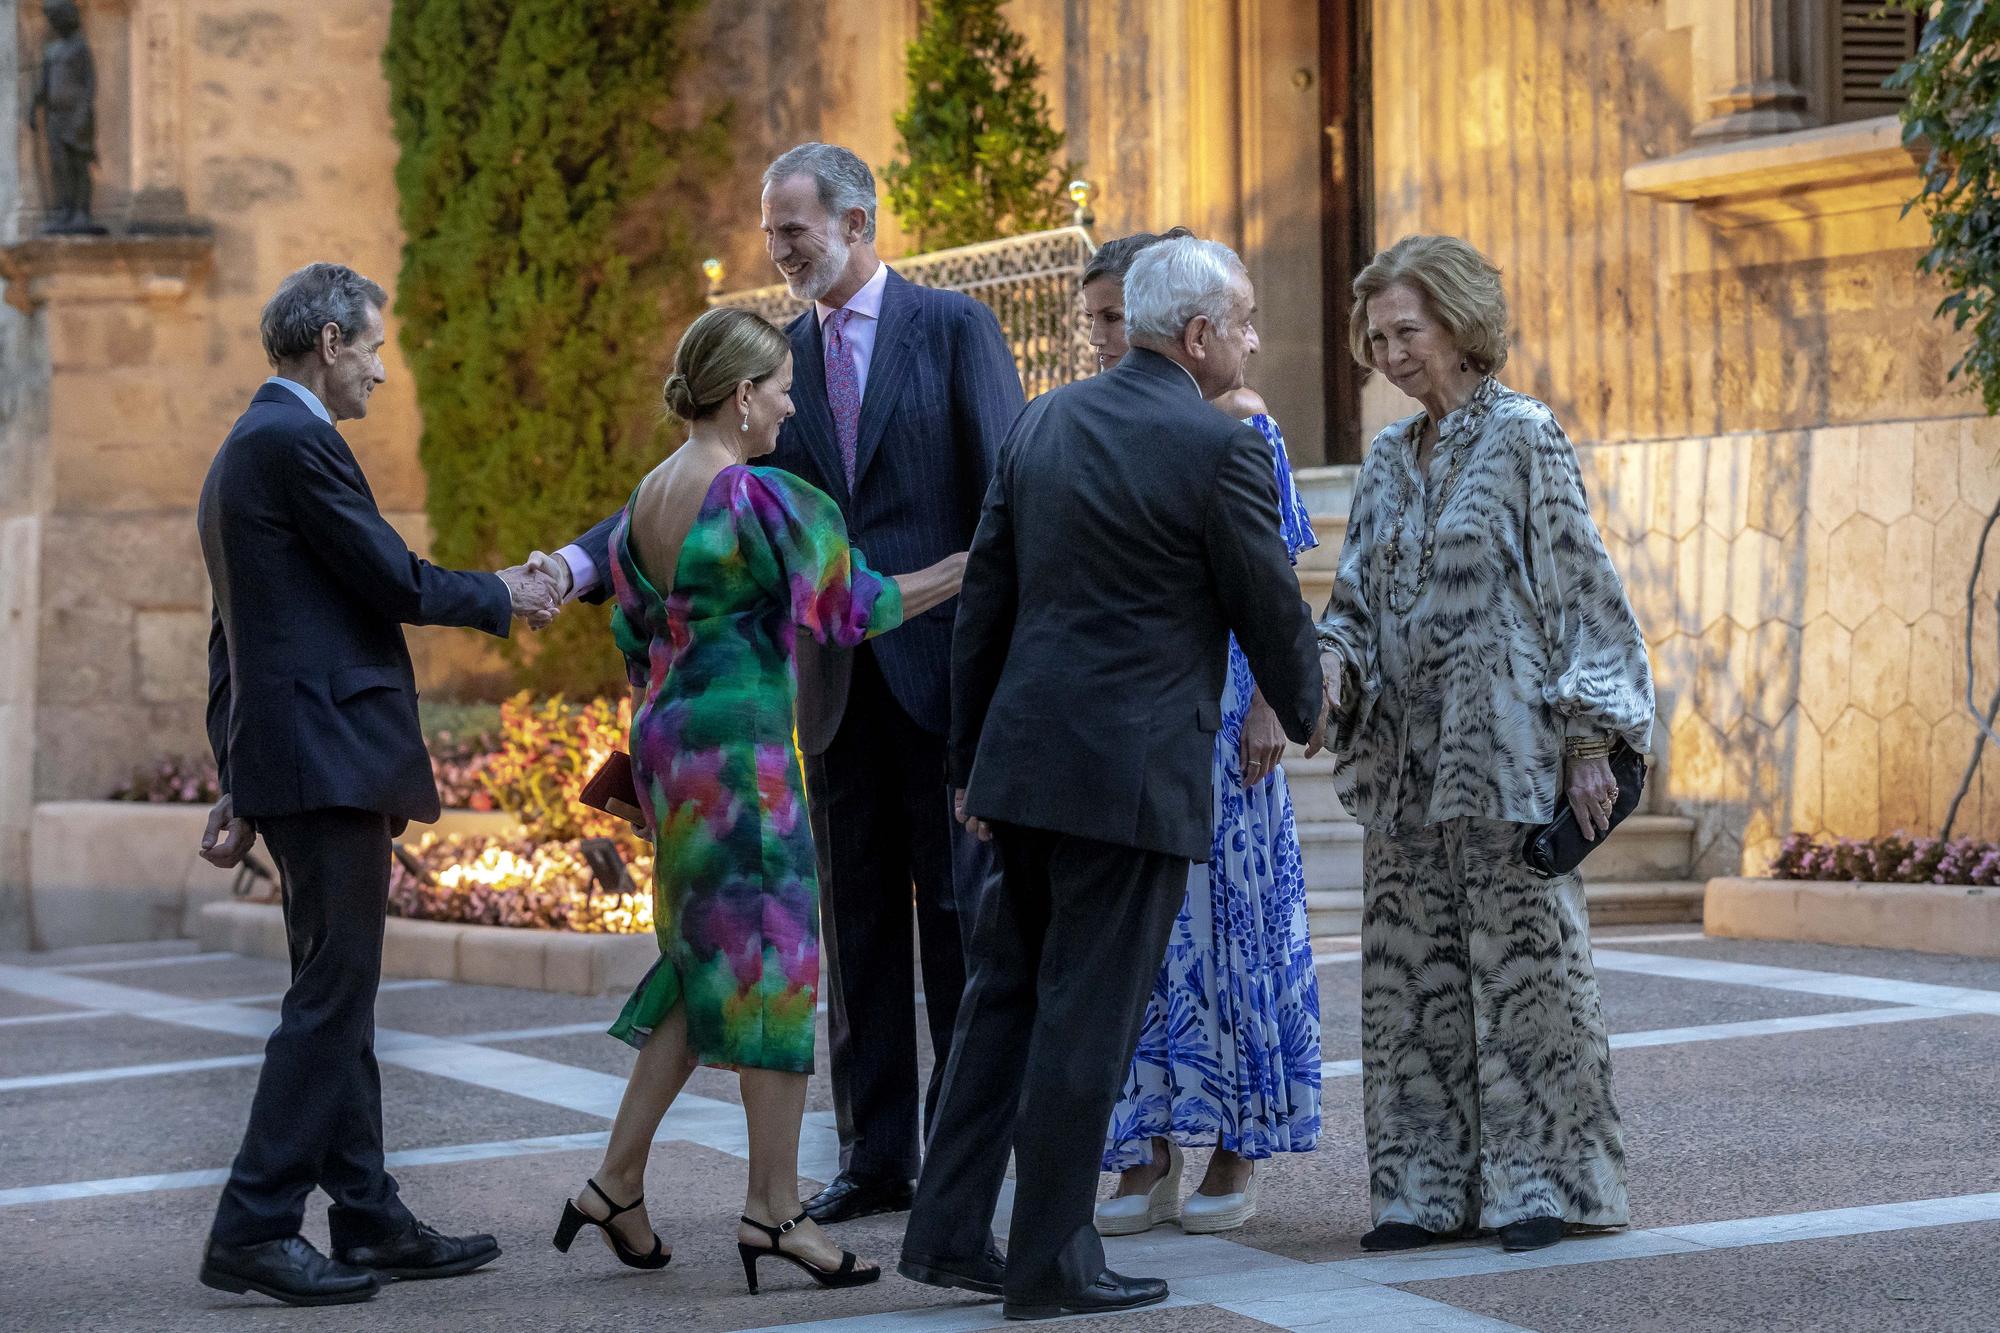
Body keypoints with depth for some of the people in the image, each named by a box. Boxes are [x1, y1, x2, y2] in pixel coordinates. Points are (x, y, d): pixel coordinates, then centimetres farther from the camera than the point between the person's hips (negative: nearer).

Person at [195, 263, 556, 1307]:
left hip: (283, 752, 11)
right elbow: (390, 580, -13)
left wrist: (241, 784, 24)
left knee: (337, 995, 12)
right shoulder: (294, 440, -12)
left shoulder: (244, 449, 20)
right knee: (332, 994, -9)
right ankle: (253, 1230, -10)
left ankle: (369, 1221, 16)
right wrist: (500, 598, 4)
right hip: (330, 754, -11)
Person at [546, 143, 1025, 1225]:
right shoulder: (779, 355, 10)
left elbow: (1007, 496, -5)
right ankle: (874, 1155, 13)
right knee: (857, 920, 7)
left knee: (959, 908, 0)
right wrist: (576, 564, -10)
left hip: (944, 671, -5)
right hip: (837, 682, 5)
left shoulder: (953, 328, -3)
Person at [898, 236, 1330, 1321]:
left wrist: (970, 758, 19)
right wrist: (1305, 710, 19)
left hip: (1023, 753, 7)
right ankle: (1051, 1263, 6)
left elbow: (984, 601, 13)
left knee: (1006, 992, 15)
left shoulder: (1043, 423, 10)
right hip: (1133, 771, -7)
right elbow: (1269, 607, -2)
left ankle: (947, 1232, 15)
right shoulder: (1219, 447, -10)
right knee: (1087, 1016, 0)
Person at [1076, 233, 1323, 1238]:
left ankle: (1234, 1155, 9)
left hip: (1212, 702, -4)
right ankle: (1148, 1160, 8)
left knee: (1218, 911, 0)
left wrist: (1267, 706, -13)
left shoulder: (1236, 423, -4)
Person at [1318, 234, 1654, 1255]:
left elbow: (1577, 590, -7)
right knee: (1412, 976, 6)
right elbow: (1356, 598, 16)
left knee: (1520, 962, -4)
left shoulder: (1523, 439, -5)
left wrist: (1587, 743, -12)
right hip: (1405, 764, 6)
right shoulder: (1388, 460, 14)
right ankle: (1428, 1186, 12)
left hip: (1504, 754, -6)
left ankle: (1540, 1181, 4)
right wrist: (1332, 667, -6)